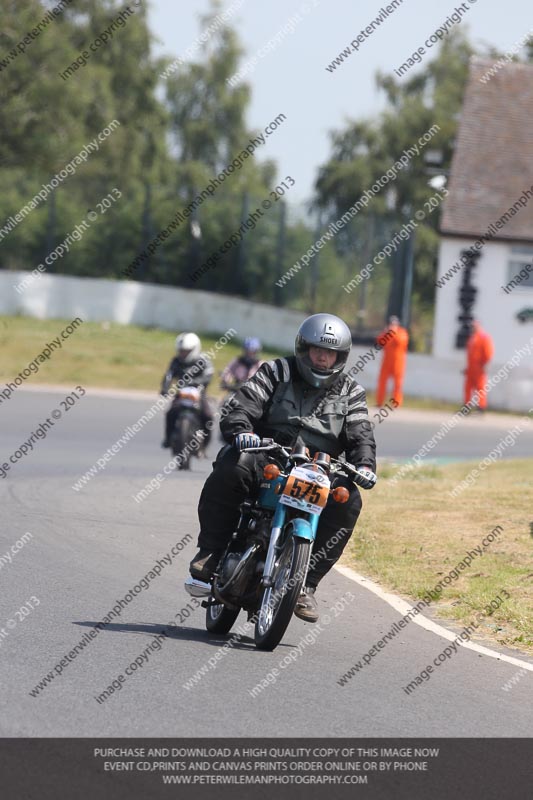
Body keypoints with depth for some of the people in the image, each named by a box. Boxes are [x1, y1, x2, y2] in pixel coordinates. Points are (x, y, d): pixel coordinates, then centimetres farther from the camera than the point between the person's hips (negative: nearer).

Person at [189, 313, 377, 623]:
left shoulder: (351, 392, 15)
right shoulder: (276, 373, 9)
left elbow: (360, 434, 3)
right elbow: (243, 403, -5)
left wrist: (365, 464, -20)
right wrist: (241, 430, -29)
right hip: (267, 460, -2)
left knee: (348, 501, -27)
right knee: (232, 464, -34)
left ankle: (306, 583, -21)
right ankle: (210, 551, -21)